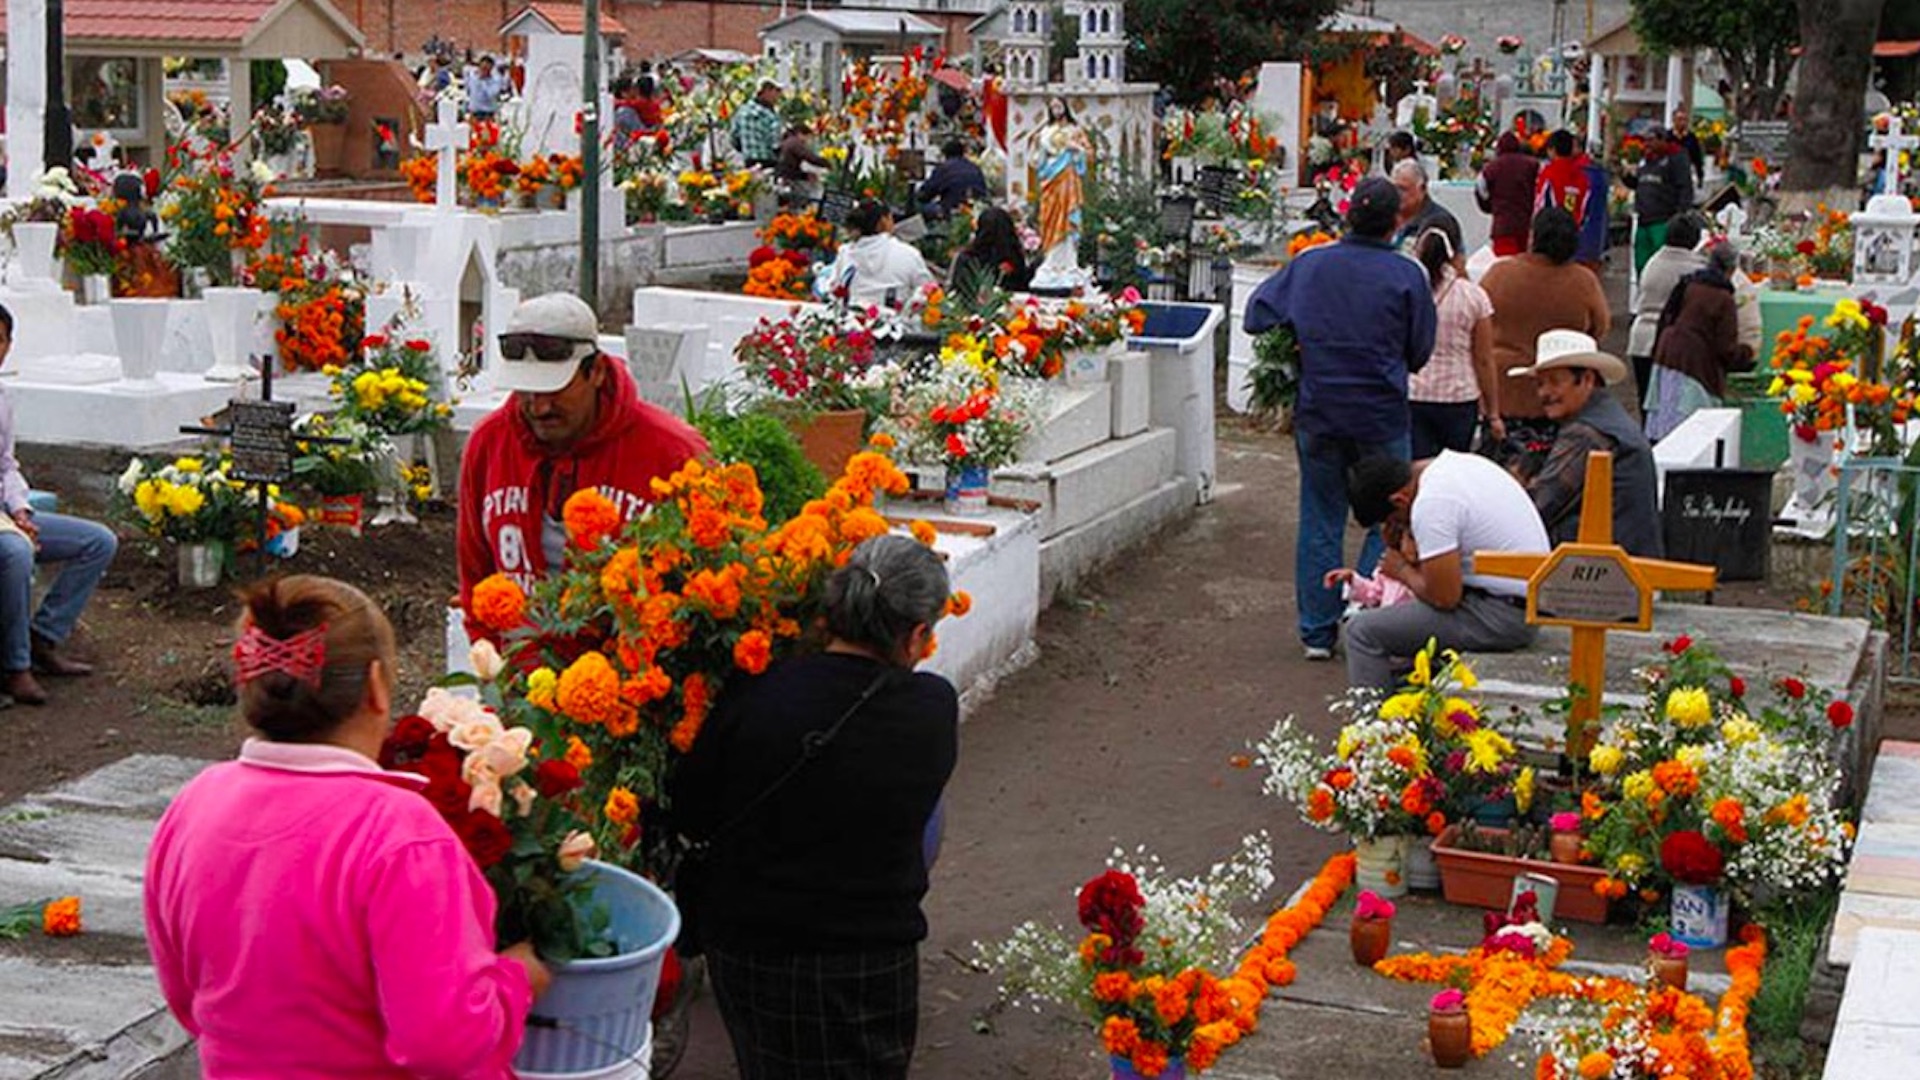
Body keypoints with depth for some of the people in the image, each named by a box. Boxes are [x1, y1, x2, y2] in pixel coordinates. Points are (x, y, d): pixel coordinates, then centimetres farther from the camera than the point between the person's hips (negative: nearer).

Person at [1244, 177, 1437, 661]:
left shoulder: (1309, 264, -3)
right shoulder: (1406, 276, -9)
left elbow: (1257, 315, 1)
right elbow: (1420, 352, -1)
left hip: (1317, 412, 3)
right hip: (1382, 414, -2)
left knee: (1320, 521, 12)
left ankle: (1317, 631, 14)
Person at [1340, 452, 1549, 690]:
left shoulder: (1430, 505, -20)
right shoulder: (1457, 462, 8)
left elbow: (1444, 597, -18)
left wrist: (1403, 570, -1)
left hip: (1501, 617, -10)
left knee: (1363, 630, -8)